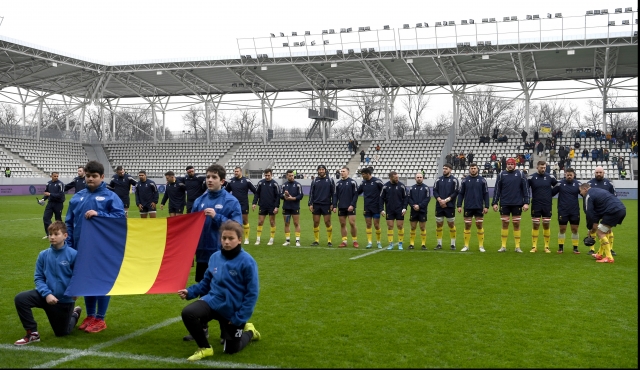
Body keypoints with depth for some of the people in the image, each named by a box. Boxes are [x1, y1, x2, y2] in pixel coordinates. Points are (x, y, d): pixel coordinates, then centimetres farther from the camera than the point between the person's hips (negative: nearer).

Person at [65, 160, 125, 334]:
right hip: (82, 247, 5)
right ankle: (90, 316, 26)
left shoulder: (110, 196, -5)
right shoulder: (77, 197, 8)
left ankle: (100, 319, 13)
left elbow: (120, 217, -13)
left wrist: (98, 214, -21)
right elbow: (69, 223, 10)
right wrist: (69, 245, 3)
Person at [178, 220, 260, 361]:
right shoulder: (215, 257, -2)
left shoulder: (247, 262, -18)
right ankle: (204, 348, -2)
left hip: (233, 310, -3)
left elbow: (252, 293, -15)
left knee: (231, 350, 8)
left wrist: (240, 319, -17)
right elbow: (206, 282, 10)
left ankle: (249, 331, 42)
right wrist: (190, 291, -6)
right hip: (213, 301, 4)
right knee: (188, 313, -25)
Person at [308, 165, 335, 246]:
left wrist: (332, 204, -3)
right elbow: (311, 193, 8)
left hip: (326, 205, -2)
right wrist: (310, 204, 0)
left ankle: (329, 241, 6)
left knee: (327, 223, -2)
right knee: (316, 223, 3)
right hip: (316, 205, 2)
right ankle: (316, 241, 12)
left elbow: (333, 193, 3)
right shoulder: (314, 180, 7)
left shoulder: (330, 180, 2)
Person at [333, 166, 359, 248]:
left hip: (350, 207, -4)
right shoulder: (338, 183, 10)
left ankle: (355, 241, 5)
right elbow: (335, 195, 11)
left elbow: (355, 194, -6)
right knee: (342, 224, 5)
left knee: (352, 223, -7)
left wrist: (352, 205, -14)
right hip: (341, 207, 4)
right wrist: (334, 206, 2)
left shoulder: (352, 182, -2)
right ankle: (344, 241, 10)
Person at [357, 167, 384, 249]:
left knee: (376, 225, -1)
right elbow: (358, 192, 14)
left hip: (376, 207, -4)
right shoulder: (363, 182, 7)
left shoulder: (376, 181, -9)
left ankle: (378, 242, 15)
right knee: (368, 225, 4)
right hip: (367, 208, 4)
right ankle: (369, 242, 9)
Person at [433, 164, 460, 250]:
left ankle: (453, 244, 10)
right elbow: (435, 191, 4)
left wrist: (446, 200, -14)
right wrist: (440, 200, -11)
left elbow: (456, 192, -6)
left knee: (451, 224, 2)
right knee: (439, 224, 5)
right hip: (439, 206, 3)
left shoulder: (454, 180, 0)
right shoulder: (438, 180, 9)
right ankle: (439, 244, 13)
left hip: (450, 206, -3)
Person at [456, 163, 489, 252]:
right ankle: (466, 246, 12)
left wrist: (486, 206, -4)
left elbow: (486, 194, 2)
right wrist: (459, 206, -1)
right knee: (467, 226, 4)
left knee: (479, 225, 3)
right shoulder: (465, 180, 3)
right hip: (468, 207, 1)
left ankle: (481, 246, 11)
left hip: (479, 208, -1)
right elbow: (460, 194, 5)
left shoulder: (482, 180, 1)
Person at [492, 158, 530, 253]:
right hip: (504, 204, 1)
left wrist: (526, 203, -5)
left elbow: (525, 189, 2)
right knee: (505, 224, 4)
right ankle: (503, 246, 10)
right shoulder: (501, 174, 3)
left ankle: (517, 246, 11)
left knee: (516, 224, 4)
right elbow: (497, 189, 5)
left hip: (517, 204, 0)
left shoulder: (520, 174, 1)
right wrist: (495, 203, -1)